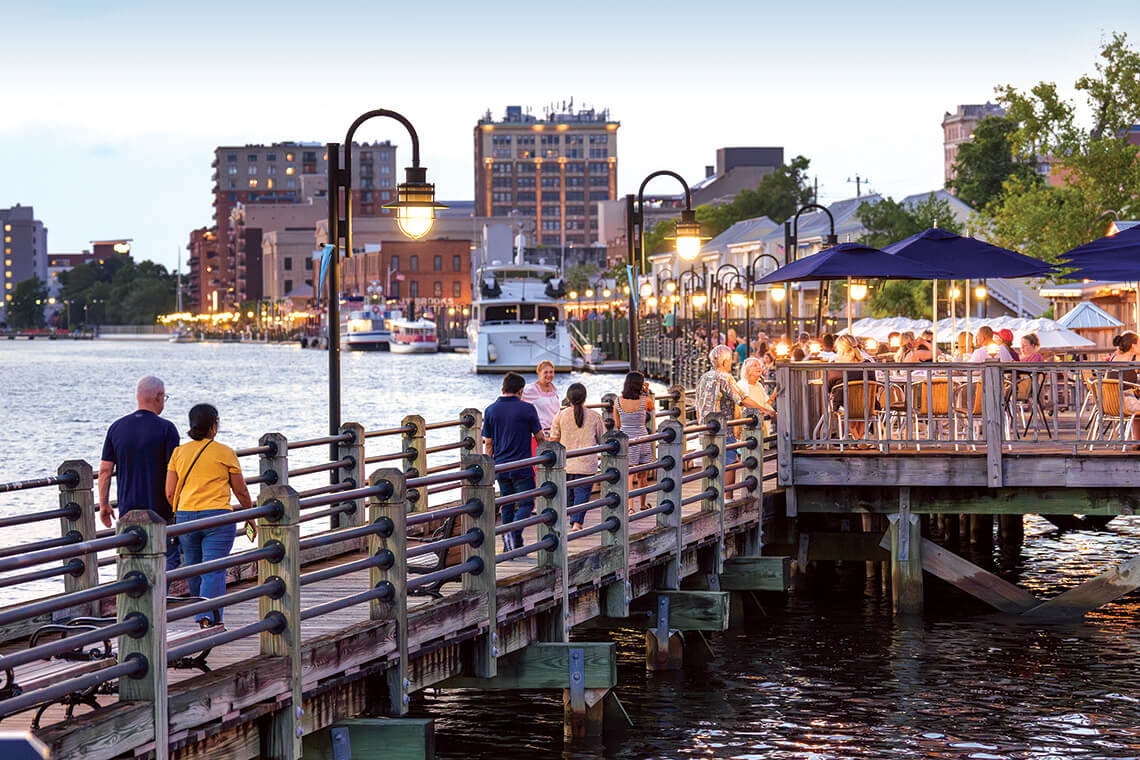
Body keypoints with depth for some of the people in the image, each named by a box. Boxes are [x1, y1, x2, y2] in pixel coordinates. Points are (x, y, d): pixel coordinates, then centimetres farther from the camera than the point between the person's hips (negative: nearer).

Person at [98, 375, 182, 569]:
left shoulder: (117, 427, 4)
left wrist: (104, 504, 13)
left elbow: (105, 470, 5)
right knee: (170, 560, 6)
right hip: (161, 511, -4)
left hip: (128, 512, 4)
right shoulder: (166, 428, -9)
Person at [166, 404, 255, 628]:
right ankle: (209, 616, -22)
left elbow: (170, 493, 6)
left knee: (195, 572, 14)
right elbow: (241, 492, 4)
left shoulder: (179, 452, 7)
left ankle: (202, 619, 25)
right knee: (214, 571, -7)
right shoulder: (225, 453, -2)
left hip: (185, 517, 4)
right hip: (217, 517, -4)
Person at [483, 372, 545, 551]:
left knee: (506, 505, 14)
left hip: (500, 467, 4)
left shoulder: (491, 410, 3)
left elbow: (488, 444, 6)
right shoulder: (527, 409, -6)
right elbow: (540, 438, 1)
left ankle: (509, 546, 14)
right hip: (522, 467, -4)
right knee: (526, 503, 3)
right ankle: (514, 532, -22)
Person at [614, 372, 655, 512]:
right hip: (642, 440, 0)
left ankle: (630, 506, -13)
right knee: (642, 476, 16)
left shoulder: (618, 401, -6)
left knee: (629, 476, 1)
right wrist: (647, 392, 14)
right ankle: (643, 505, 32)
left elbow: (618, 424, 5)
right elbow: (651, 409, 14)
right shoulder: (645, 400, -11)